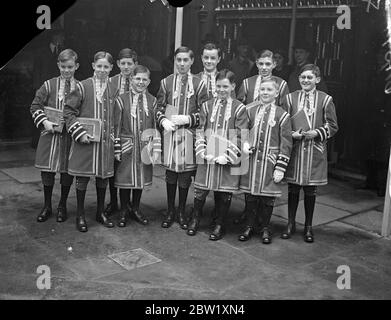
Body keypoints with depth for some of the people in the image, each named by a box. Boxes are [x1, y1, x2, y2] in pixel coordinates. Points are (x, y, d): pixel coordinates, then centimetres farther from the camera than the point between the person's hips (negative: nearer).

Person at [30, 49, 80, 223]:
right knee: (47, 170, 5)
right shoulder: (48, 85, 2)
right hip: (50, 134, 0)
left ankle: (62, 206, 24)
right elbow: (35, 107, 3)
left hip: (71, 135, 0)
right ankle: (47, 206, 21)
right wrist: (44, 121, -12)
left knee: (68, 171, 6)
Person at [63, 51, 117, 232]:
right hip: (85, 141, -3)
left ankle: (100, 212, 26)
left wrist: (113, 134, 6)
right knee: (82, 177, 2)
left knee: (103, 176, 11)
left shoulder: (114, 90, 7)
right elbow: (68, 112, -4)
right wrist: (80, 133, -12)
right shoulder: (83, 87, -5)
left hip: (106, 141, 4)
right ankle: (80, 215, 16)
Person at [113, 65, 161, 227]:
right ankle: (123, 211, 20)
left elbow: (155, 126, 8)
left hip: (144, 148, 3)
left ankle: (136, 209, 29)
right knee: (125, 178, 4)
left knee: (141, 178, 12)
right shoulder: (122, 100, -4)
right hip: (126, 147, -2)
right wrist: (116, 149, -5)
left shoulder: (152, 101, 4)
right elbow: (116, 126, -3)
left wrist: (156, 147, 2)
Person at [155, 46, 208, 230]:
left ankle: (182, 212, 19)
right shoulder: (166, 82, 7)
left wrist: (187, 119, -12)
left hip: (189, 135, -1)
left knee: (186, 174, 4)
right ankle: (170, 211, 20)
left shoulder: (198, 84, 2)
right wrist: (163, 121, -10)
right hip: (169, 133, 1)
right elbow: (159, 108, 9)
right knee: (170, 173, 6)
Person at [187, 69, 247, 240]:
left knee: (224, 193, 6)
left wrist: (227, 156, -12)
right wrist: (202, 151, -6)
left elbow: (241, 136, -5)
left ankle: (219, 225, 22)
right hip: (207, 158, 2)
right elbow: (200, 131, 7)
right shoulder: (207, 106, 8)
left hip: (227, 160, -2)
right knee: (200, 190, 6)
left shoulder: (239, 108, -1)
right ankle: (195, 220, 28)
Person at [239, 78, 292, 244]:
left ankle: (265, 228, 23)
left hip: (270, 163, -2)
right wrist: (244, 143, -7)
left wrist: (280, 168, -8)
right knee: (251, 195, 9)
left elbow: (286, 145, -3)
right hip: (251, 160, 2)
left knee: (268, 197, 6)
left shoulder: (282, 115, -3)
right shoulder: (249, 110, 3)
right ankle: (250, 226, 25)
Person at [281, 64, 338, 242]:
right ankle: (291, 223, 23)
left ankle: (308, 226, 21)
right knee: (292, 188, 8)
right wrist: (292, 134, -12)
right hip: (294, 150, 1)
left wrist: (317, 133, -14)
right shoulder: (290, 98, 4)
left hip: (315, 151, -1)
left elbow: (332, 126, 2)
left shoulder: (325, 100, 0)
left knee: (310, 190, 7)